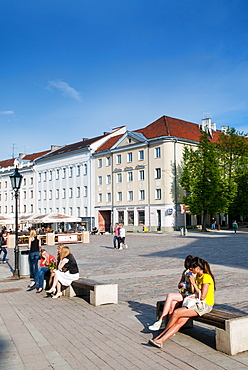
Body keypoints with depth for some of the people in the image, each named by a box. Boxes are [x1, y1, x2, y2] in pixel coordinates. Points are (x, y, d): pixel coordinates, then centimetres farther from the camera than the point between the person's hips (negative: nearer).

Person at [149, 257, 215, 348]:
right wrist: (191, 281, 2)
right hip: (197, 303, 8)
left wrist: (194, 283, -16)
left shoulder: (206, 277, -16)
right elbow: (193, 292, 14)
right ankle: (160, 340, -14)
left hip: (205, 305, -8)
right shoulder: (197, 276, 13)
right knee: (179, 322, -10)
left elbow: (202, 296, -21)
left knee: (176, 312, -16)